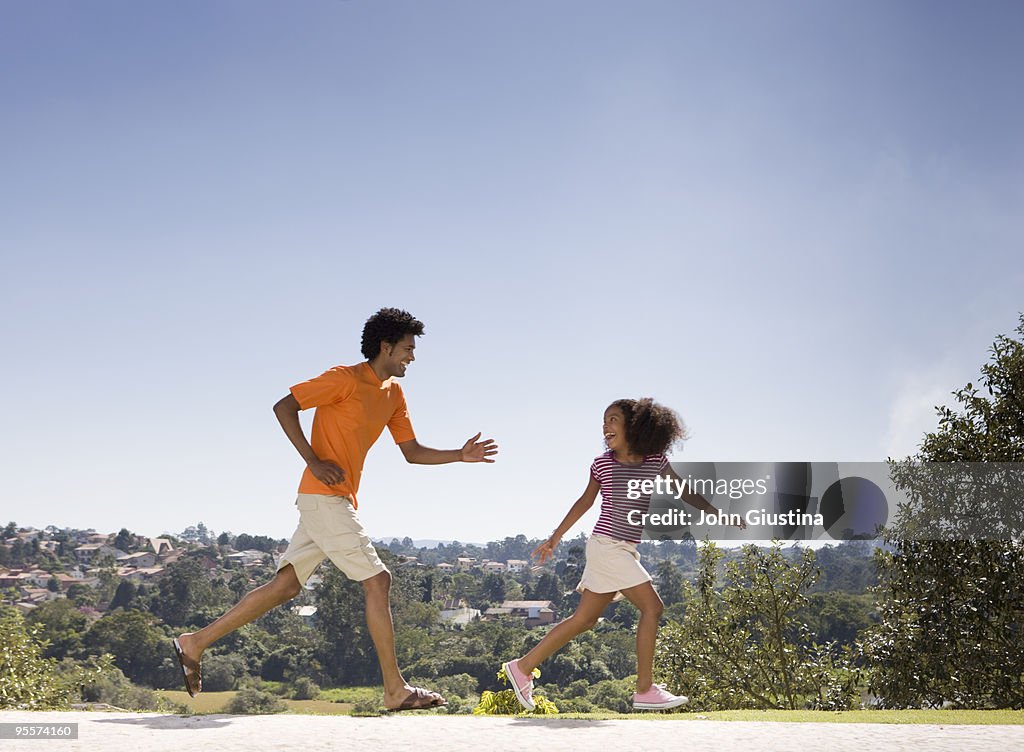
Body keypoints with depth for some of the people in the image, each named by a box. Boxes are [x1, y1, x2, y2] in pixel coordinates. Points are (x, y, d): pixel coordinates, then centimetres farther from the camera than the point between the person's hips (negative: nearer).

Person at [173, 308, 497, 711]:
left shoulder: (394, 394, 16)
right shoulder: (345, 379, -9)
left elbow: (412, 452, 20)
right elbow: (283, 406, -11)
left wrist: (461, 455, 8)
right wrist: (313, 461, -17)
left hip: (339, 500, 9)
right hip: (324, 496, -9)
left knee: (286, 585, 8)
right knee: (377, 579, -8)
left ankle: (195, 643, 13)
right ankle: (395, 689, -4)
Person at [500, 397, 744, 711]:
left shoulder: (655, 461, 5)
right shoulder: (603, 464, -3)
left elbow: (684, 491, 15)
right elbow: (585, 502, 8)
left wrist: (716, 512, 8)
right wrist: (554, 538, 13)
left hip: (625, 551, 6)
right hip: (606, 545, -6)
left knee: (585, 619, 10)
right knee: (652, 606, -11)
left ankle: (522, 667, 19)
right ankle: (645, 690, -4)